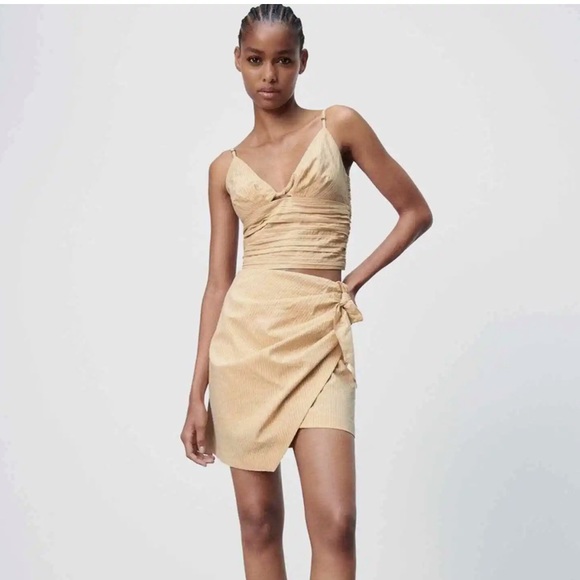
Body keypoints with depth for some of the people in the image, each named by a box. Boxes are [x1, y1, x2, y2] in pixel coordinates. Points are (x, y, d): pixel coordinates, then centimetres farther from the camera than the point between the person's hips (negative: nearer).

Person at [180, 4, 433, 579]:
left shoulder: (339, 126, 5)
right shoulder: (226, 168, 10)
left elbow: (416, 212, 8)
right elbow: (218, 282, 9)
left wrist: (354, 279, 1)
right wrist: (197, 394, 5)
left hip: (318, 338, -2)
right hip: (245, 337, 3)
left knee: (335, 521, -12)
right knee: (258, 522, 6)